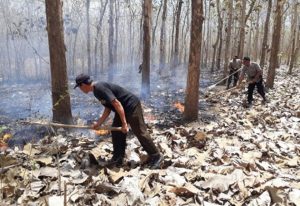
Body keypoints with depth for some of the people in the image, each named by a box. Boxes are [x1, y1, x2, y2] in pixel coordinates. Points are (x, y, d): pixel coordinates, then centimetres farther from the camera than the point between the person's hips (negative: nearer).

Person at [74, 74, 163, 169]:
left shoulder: (100, 88, -22)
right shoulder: (96, 91, 10)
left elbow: (117, 104, -27)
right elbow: (107, 109, 15)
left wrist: (124, 123, -24)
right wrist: (98, 123, 13)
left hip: (132, 106, -10)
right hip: (123, 108, 10)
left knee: (140, 132, -4)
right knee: (116, 131, 11)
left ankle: (156, 157, 8)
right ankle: (118, 158, 20)